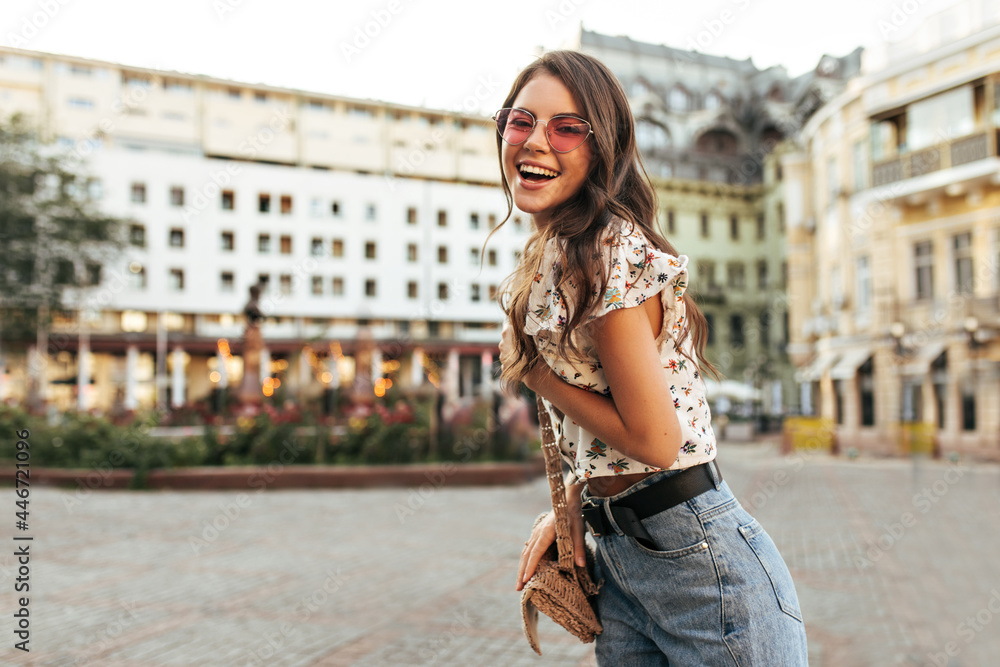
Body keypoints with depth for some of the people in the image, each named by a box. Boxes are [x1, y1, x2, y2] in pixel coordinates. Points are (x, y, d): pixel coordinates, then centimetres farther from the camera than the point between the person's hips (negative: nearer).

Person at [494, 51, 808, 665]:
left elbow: (656, 440, -20)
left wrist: (537, 377, -10)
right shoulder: (553, 254, 9)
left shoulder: (609, 253, -20)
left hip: (703, 565, -8)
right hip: (620, 558, 9)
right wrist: (570, 505, 3)